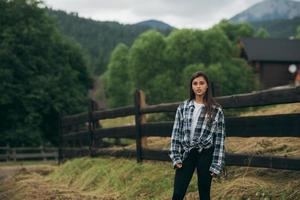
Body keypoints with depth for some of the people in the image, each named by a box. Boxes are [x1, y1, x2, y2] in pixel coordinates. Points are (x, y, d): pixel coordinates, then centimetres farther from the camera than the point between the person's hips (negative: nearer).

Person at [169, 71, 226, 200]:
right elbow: (176, 133, 7)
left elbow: (220, 138, -2)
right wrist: (176, 158, -1)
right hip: (187, 153, 2)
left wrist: (217, 165, -6)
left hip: (205, 154, -2)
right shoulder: (183, 107, 5)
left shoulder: (216, 110, -1)